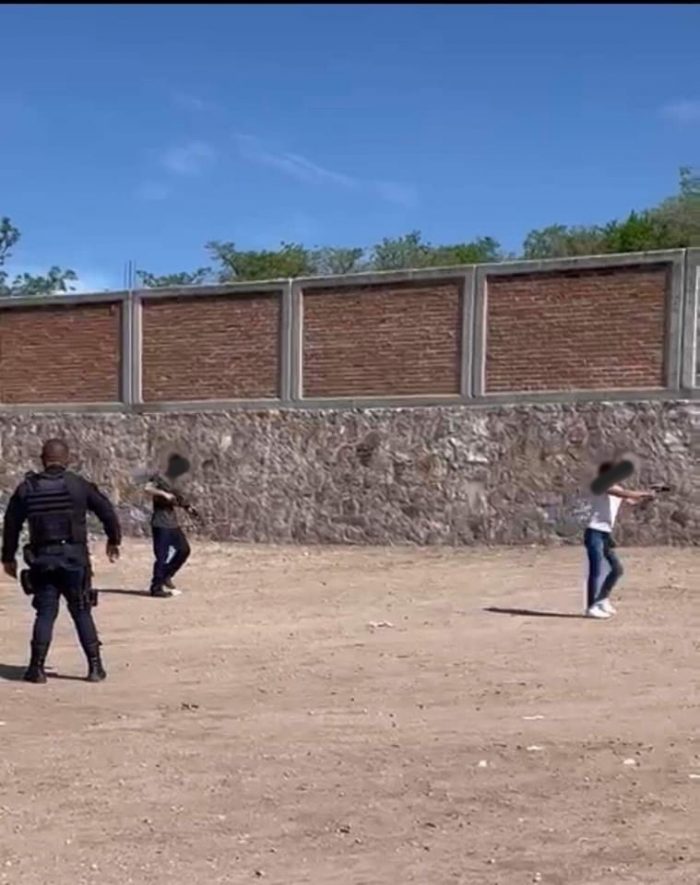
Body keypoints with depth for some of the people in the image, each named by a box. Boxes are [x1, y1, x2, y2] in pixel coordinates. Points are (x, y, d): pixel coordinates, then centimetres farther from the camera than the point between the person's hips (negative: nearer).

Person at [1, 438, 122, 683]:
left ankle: (37, 668, 7)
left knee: (45, 613, 9)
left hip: (42, 558, 1)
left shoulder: (26, 488, 2)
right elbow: (107, 511, 2)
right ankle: (95, 667, 7)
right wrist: (113, 540, 17)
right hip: (74, 557, -1)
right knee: (82, 613, 7)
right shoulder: (79, 485, -3)